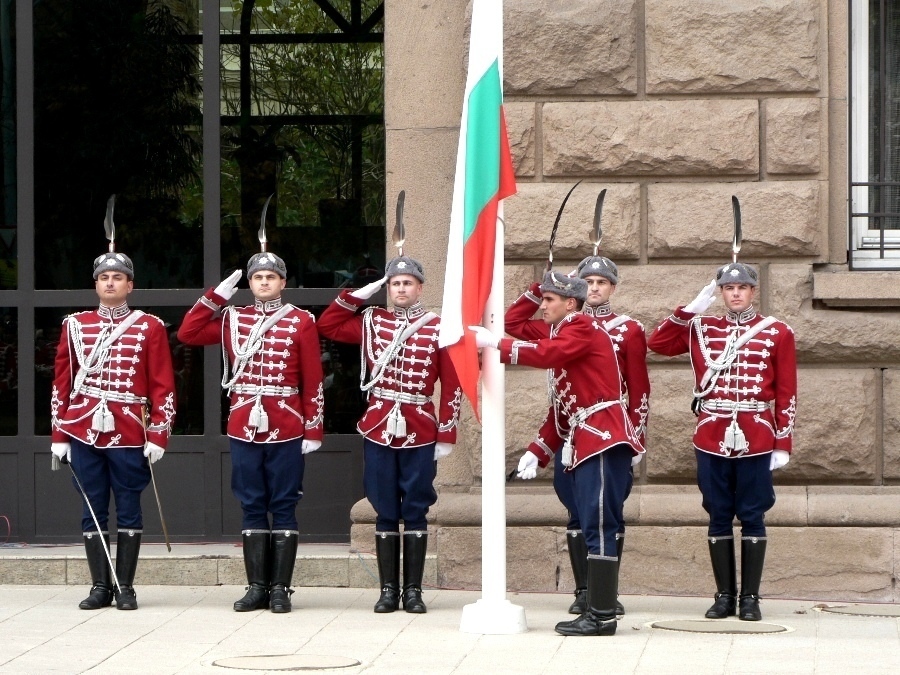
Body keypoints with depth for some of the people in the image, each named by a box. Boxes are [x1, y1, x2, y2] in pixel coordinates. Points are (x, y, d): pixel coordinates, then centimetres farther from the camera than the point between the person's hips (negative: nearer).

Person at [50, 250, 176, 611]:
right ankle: (100, 586, 9)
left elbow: (163, 386, 1)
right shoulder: (74, 325, 8)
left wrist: (158, 435, -6)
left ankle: (125, 587, 8)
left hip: (129, 433, -2)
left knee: (128, 510, 3)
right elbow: (61, 382, 9)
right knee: (93, 510, 4)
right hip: (84, 431, 2)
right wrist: (59, 434, 4)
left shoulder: (150, 327, 3)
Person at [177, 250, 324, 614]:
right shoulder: (232, 318, 9)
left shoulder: (301, 321, 0)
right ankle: (257, 587, 9)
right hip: (244, 429, 3)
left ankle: (281, 588, 4)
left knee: (283, 507, 1)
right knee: (252, 508, 5)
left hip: (287, 431, -3)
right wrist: (217, 295, 2)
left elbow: (313, 381, -1)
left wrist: (313, 430, -6)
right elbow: (187, 333, 5)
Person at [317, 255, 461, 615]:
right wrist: (356, 296, 3)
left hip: (420, 433, -2)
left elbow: (452, 384, -1)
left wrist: (447, 435, -5)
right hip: (379, 430, 2)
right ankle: (388, 590, 9)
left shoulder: (438, 328, -1)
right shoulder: (371, 321, 6)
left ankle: (413, 590, 9)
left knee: (415, 513, 4)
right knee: (385, 514, 5)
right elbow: (326, 326, 12)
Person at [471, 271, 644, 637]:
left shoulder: (584, 327, -5)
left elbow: (546, 353, -25)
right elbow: (560, 408, 23)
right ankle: (596, 611, 10)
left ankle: (602, 616, -13)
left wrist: (495, 343, -18)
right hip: (584, 443, 10)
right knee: (594, 529, 9)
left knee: (599, 528, -11)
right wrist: (538, 452, 16)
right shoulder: (566, 336, 23)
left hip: (603, 442, -10)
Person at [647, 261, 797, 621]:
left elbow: (787, 393, 2)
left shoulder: (777, 333, 2)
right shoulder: (701, 328, 8)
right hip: (712, 439, 2)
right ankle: (725, 595, 11)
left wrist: (783, 443, -3)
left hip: (756, 440, -2)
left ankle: (750, 597, 7)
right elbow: (657, 343, 5)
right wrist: (692, 308, -1)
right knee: (719, 518, 5)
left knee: (752, 517, 2)